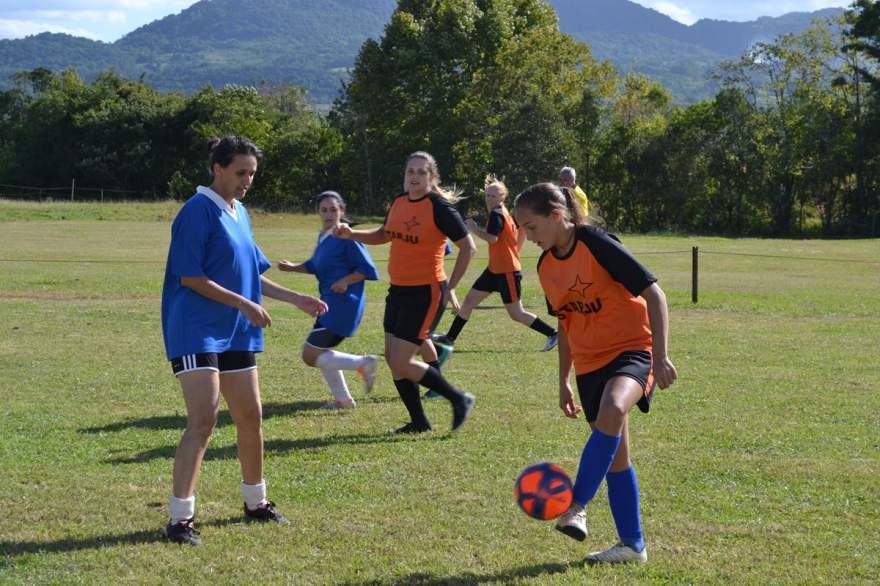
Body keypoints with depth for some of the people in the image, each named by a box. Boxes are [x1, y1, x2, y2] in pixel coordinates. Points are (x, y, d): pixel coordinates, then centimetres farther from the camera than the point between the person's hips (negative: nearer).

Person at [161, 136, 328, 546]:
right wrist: (243, 304, -18)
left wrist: (297, 299, 18)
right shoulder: (199, 211, -12)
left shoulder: (240, 214, 15)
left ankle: (256, 503, 30)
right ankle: (180, 518, -11)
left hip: (237, 335, 9)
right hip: (196, 332, -9)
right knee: (203, 421, -15)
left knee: (250, 417, 14)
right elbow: (189, 276, -17)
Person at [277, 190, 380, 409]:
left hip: (343, 304, -10)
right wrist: (293, 267, 13)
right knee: (321, 352, 20)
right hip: (330, 304, 10)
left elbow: (368, 269, -14)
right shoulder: (323, 237, 11)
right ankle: (343, 399, 30)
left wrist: (345, 281, -22)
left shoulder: (346, 237, -15)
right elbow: (315, 266, 27)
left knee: (311, 355, -9)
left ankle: (363, 364, -4)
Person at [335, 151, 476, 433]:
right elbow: (383, 235, 24)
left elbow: (468, 247, -11)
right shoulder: (399, 202, 7)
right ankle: (419, 422, 22)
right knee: (392, 357, 8)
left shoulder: (439, 207, -14)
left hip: (426, 293, -8)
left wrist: (449, 287, -10)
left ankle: (459, 399, 7)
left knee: (401, 363, -10)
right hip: (398, 290, 8)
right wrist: (351, 233, 7)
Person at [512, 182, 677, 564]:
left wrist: (660, 355, -21)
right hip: (590, 364, 8)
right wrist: (563, 383, 20)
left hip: (631, 350, -7)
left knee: (611, 411, -36)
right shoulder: (546, 266, 7)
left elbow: (654, 294, -15)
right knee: (615, 456, 9)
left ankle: (576, 506, -30)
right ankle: (632, 545, 17)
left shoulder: (597, 245, -15)